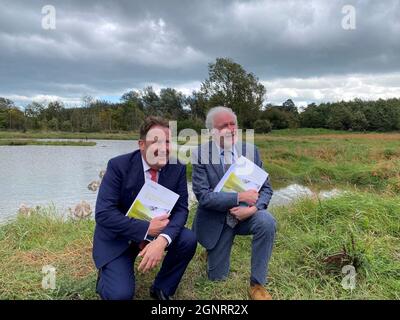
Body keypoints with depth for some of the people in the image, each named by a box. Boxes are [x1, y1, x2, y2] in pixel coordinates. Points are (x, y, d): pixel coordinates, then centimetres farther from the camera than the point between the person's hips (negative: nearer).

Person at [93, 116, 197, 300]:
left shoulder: (177, 168, -11)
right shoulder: (118, 165, -21)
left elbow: (181, 208, -12)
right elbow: (103, 214, -24)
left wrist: (162, 240, -31)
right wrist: (146, 229, -29)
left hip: (156, 228, 4)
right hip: (117, 236, -3)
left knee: (188, 240, -21)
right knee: (121, 294, -20)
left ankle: (162, 288, 5)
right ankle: (107, 274, 16)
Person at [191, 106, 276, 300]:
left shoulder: (251, 150, -6)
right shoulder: (201, 154, -14)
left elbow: (266, 188, -5)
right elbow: (203, 195, -20)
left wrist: (253, 207, -26)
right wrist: (238, 197, -30)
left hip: (245, 213, 2)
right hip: (216, 220, -1)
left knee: (267, 222, -32)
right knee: (217, 277, 5)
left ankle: (257, 284, -12)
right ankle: (212, 251, 40)